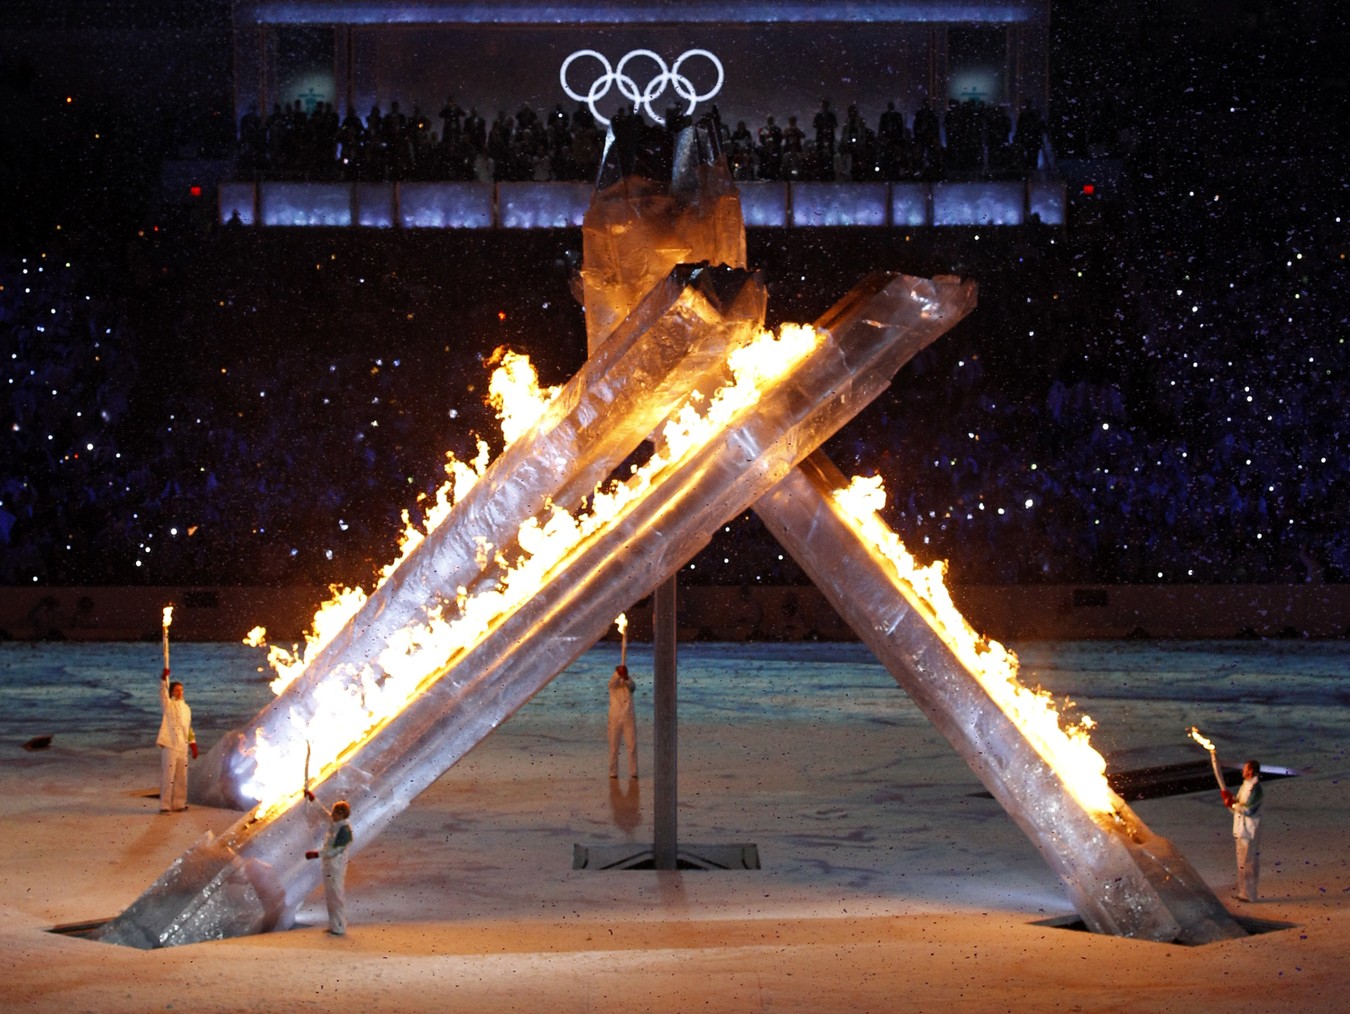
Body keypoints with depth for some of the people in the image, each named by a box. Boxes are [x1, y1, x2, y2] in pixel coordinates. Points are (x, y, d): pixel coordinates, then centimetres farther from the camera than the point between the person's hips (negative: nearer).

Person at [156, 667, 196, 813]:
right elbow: (163, 692, -18)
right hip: (169, 746, -6)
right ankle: (165, 805, -6)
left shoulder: (186, 708, 16)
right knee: (168, 776, -8)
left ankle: (178, 804, 15)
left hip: (182, 747, 6)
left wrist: (193, 745, 16)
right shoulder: (167, 705, 0)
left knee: (181, 778, 7)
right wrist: (164, 678, -32)